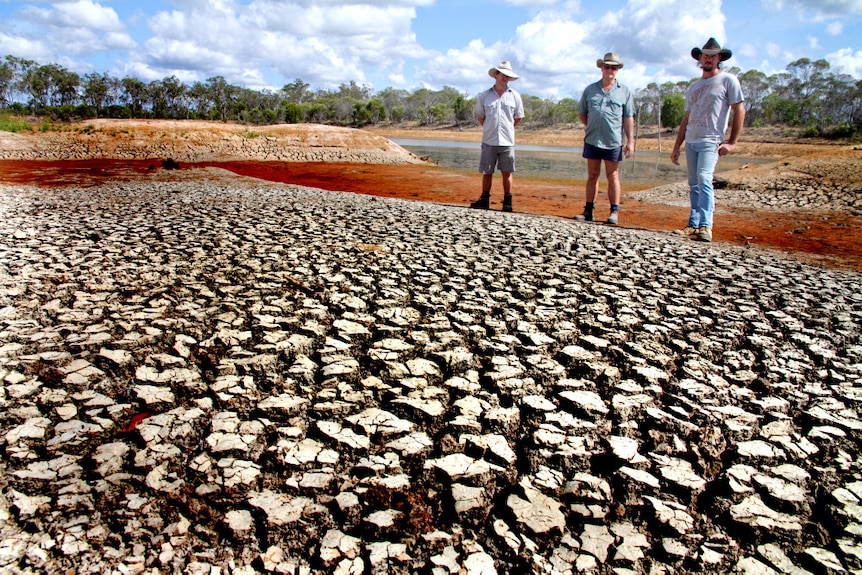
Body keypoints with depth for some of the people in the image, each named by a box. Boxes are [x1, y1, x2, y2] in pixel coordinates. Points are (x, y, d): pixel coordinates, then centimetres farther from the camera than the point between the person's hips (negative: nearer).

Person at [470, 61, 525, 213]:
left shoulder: (514, 96, 7)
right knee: (487, 172, 4)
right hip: (489, 141, 0)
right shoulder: (484, 96, 6)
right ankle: (484, 200, 14)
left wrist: (507, 129, 11)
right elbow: (479, 115, 15)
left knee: (507, 173, 2)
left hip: (507, 141, 0)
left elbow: (518, 118, 15)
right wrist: (489, 129, 11)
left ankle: (507, 202, 8)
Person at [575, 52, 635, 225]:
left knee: (612, 177, 1)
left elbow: (628, 118, 2)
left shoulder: (624, 92, 5)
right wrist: (592, 127, 7)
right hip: (592, 140, 2)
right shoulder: (590, 89, 9)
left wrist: (630, 141, -4)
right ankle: (588, 210, 13)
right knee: (592, 176, 8)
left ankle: (614, 212, 5)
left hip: (613, 141, -2)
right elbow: (581, 112, 18)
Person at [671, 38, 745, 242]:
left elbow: (739, 111, -2)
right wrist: (677, 147, 16)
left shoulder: (728, 80, 3)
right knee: (694, 185, 6)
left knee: (704, 180, -22)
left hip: (711, 141, -6)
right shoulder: (694, 86, 20)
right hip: (690, 141, 6)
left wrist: (732, 142, -10)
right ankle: (694, 225, 9)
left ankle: (706, 226, -24)